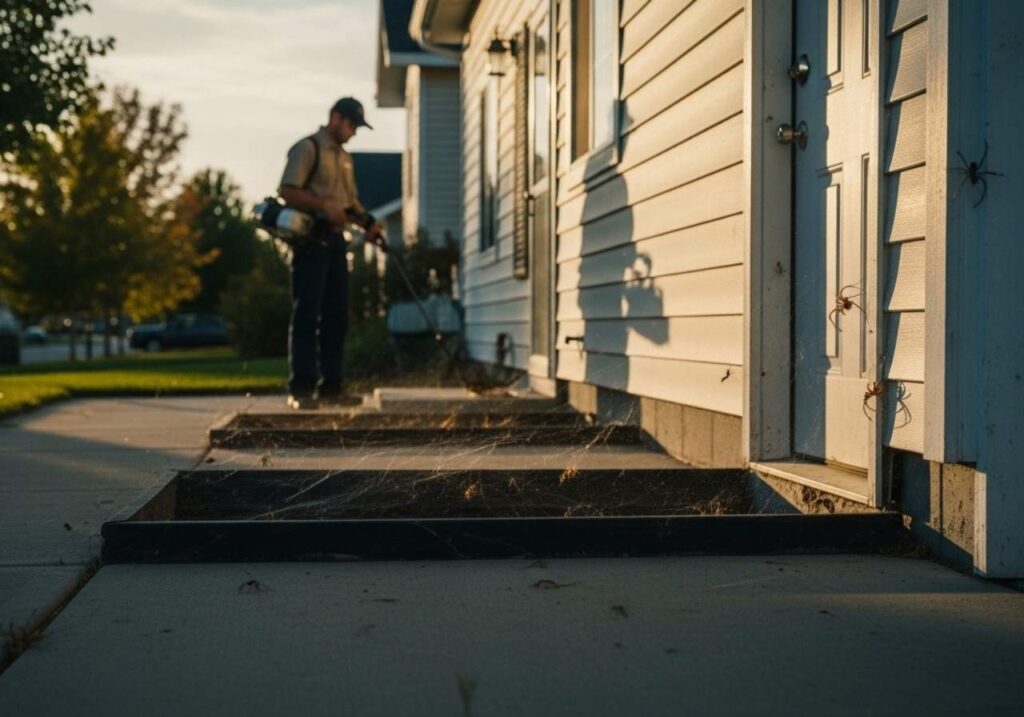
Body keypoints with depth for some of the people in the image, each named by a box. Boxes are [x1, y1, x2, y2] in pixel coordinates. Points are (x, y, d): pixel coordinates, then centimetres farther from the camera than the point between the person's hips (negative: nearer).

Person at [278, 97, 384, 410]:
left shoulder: (344, 157, 20)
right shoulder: (307, 148, -5)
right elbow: (287, 191, -14)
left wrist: (367, 223, 6)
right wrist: (324, 205, -23)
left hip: (335, 240, 8)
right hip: (311, 240, -8)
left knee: (336, 315, 8)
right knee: (307, 314, -8)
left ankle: (331, 387, 13)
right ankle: (301, 389, -7)